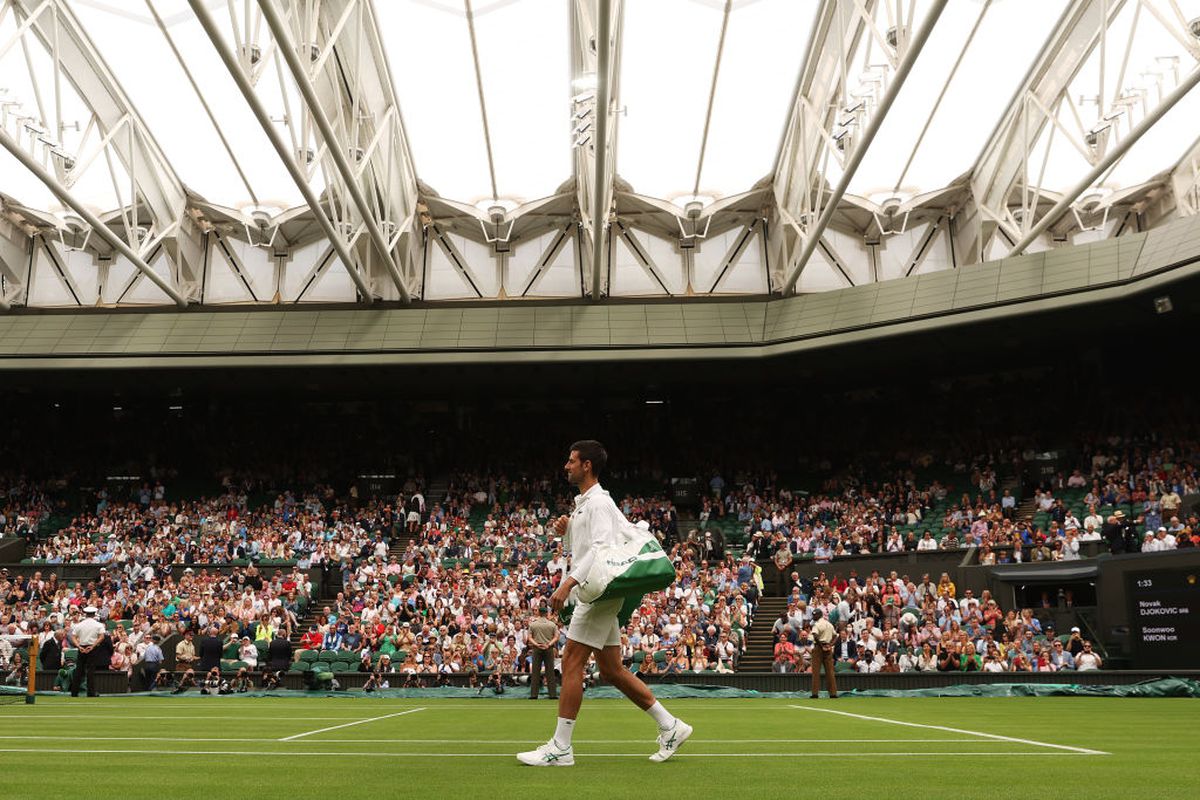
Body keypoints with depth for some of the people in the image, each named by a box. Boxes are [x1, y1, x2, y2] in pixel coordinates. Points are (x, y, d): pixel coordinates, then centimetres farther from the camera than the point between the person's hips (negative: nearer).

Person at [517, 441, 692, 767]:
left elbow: (601, 547, -25)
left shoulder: (598, 502, -11)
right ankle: (670, 727, 17)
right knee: (612, 671, 10)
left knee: (571, 662, -8)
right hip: (596, 594, 10)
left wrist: (569, 583, -33)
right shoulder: (583, 503, 19)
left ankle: (560, 747, -3)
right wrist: (566, 531, 9)